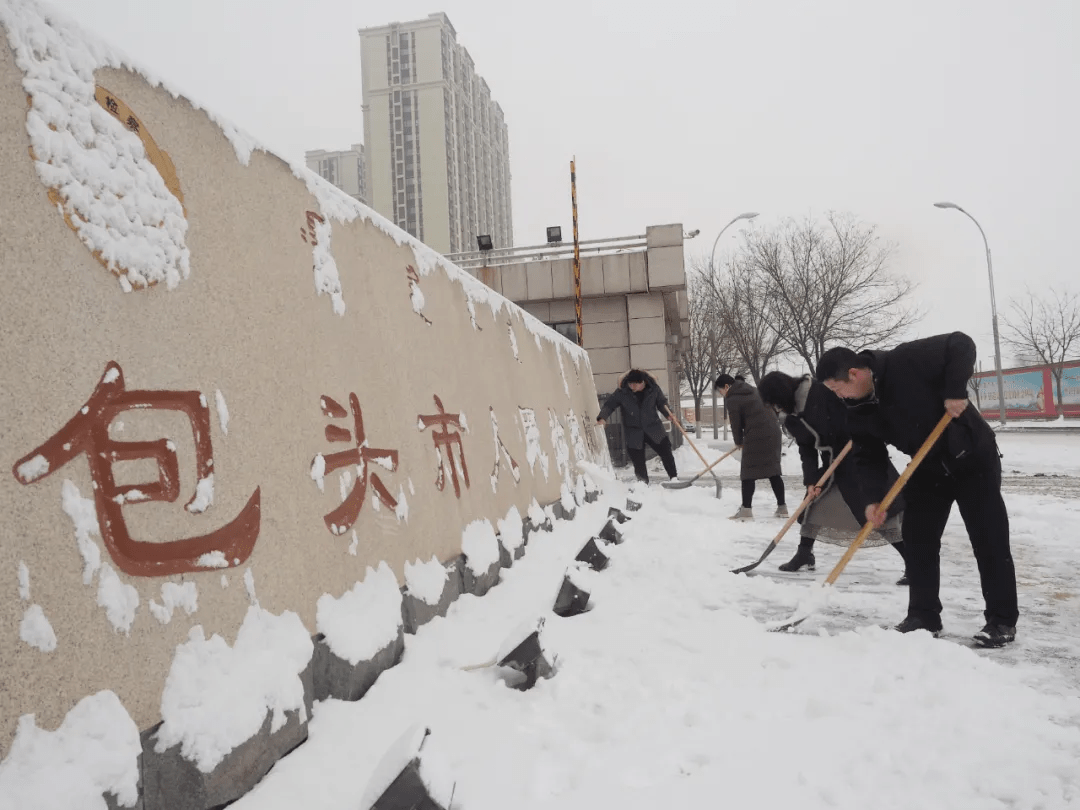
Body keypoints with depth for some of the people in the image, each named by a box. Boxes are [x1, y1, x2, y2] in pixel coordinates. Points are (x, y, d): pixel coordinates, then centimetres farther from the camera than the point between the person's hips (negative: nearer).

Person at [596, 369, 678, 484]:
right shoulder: (622, 392, -11)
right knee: (638, 462, 0)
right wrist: (602, 417, -26)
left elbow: (662, 402, 4)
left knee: (666, 453, 2)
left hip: (654, 429, 1)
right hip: (634, 433, -1)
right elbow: (609, 405, -9)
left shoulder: (653, 388, -8)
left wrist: (669, 414, -13)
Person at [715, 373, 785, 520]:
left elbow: (736, 424, -4)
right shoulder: (752, 390, 18)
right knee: (773, 471, 13)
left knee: (748, 473, 0)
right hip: (773, 433, 8)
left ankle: (746, 509, 0)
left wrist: (738, 442, 14)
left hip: (755, 437, -8)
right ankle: (782, 507, 16)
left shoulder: (732, 399, -6)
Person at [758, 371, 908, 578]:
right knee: (813, 503, 11)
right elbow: (806, 447, 0)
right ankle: (804, 553, 27)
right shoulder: (794, 406, 2)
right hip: (835, 462, 9)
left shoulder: (818, 394, -22)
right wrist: (811, 479, -8)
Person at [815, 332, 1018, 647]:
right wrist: (870, 498, -15)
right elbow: (867, 455, -3)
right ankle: (924, 615, 12)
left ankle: (1002, 619, 10)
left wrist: (955, 391, -31)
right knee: (917, 537, 1)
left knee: (989, 538, -1)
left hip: (972, 456, -6)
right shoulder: (858, 409, -8)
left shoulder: (905, 361, -28)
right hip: (928, 467, 6)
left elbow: (961, 344, -22)